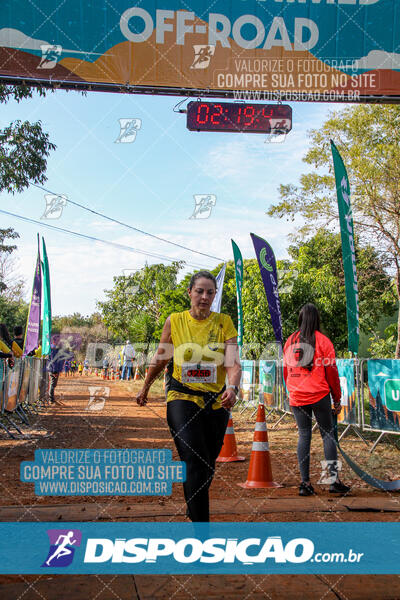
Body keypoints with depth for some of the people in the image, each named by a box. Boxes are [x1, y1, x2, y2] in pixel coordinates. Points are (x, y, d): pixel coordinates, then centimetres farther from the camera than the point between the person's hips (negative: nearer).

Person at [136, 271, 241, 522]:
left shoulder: (224, 322, -2)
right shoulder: (174, 321, -1)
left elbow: (234, 361, -14)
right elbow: (161, 358, 13)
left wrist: (233, 388, -33)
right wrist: (145, 387, 22)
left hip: (217, 401, 2)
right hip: (182, 398, -2)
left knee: (208, 465, 15)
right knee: (195, 463, -17)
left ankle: (194, 510, 42)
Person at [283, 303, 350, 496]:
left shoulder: (290, 341, 8)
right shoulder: (323, 341, -3)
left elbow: (285, 370, 13)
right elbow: (331, 372, -2)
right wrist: (337, 399, 5)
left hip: (296, 397, 3)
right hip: (319, 395, -3)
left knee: (304, 435, 7)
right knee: (327, 433, 5)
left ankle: (305, 482, 6)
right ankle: (334, 479, 1)